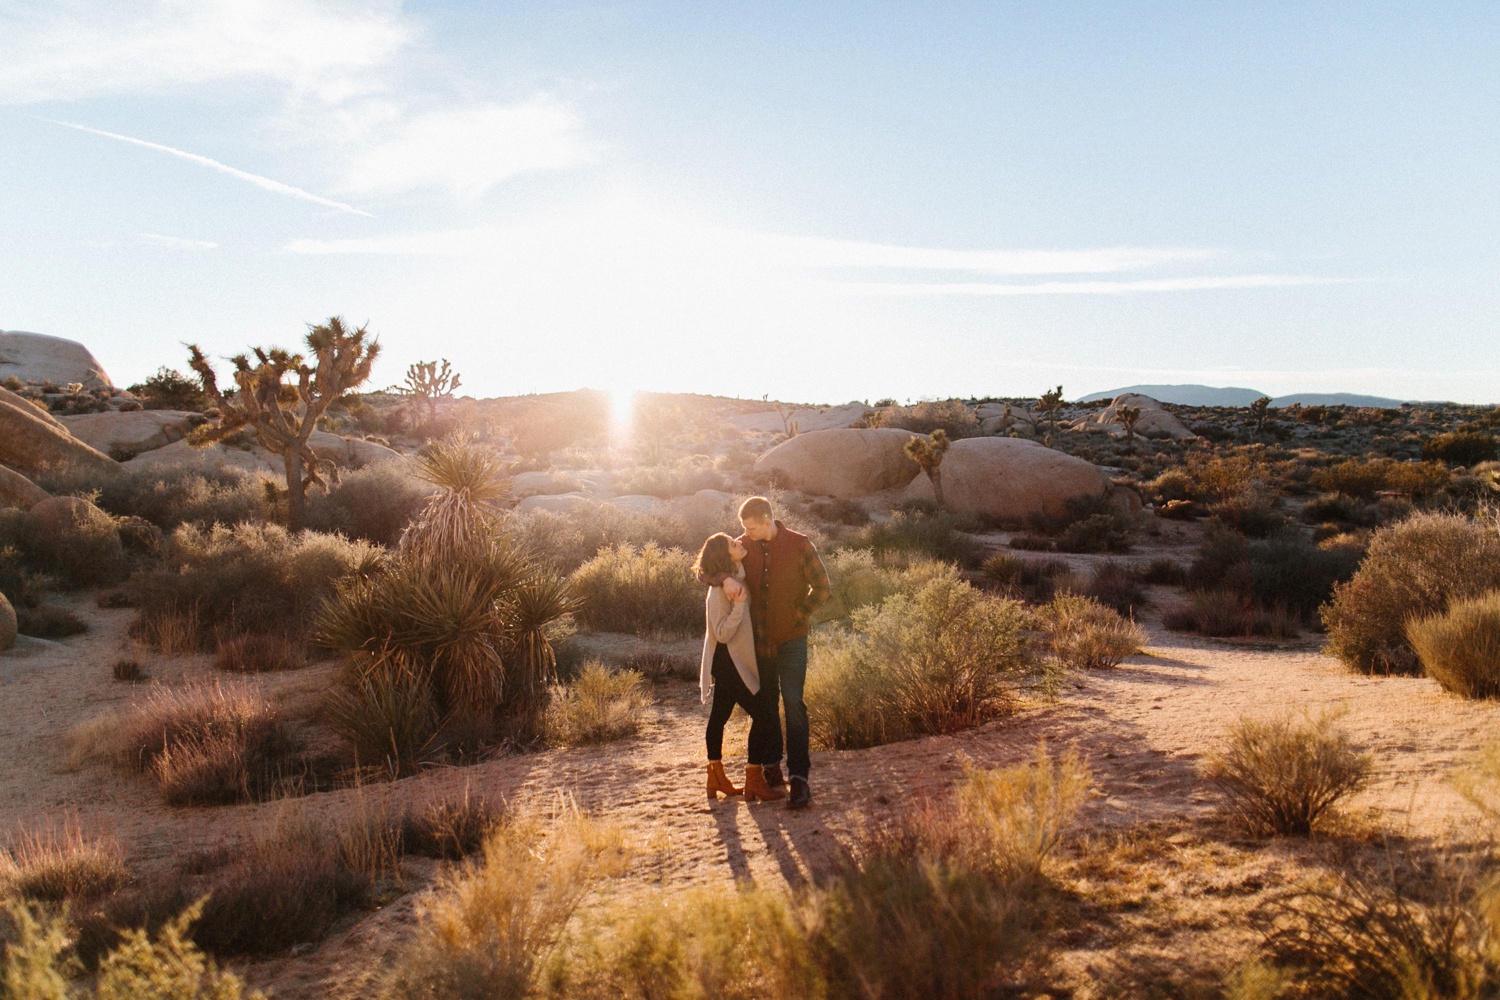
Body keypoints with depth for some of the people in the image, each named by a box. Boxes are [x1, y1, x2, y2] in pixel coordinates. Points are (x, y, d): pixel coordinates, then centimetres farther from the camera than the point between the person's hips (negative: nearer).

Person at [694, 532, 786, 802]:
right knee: (763, 714, -8)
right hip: (729, 661, -10)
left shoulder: (737, 580, 4)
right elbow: (723, 634, -24)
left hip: (729, 661, 10)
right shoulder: (719, 592, -22)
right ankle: (754, 782, -1)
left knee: (719, 716, 15)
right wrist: (738, 605, -33)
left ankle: (716, 779, 25)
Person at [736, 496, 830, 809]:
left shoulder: (799, 545, -9)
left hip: (791, 640, -4)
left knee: (793, 704, -12)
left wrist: (797, 617, -8)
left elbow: (821, 587, -4)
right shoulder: (743, 546, 0)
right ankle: (771, 767, 29)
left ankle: (799, 778, -10)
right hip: (758, 641, 4)